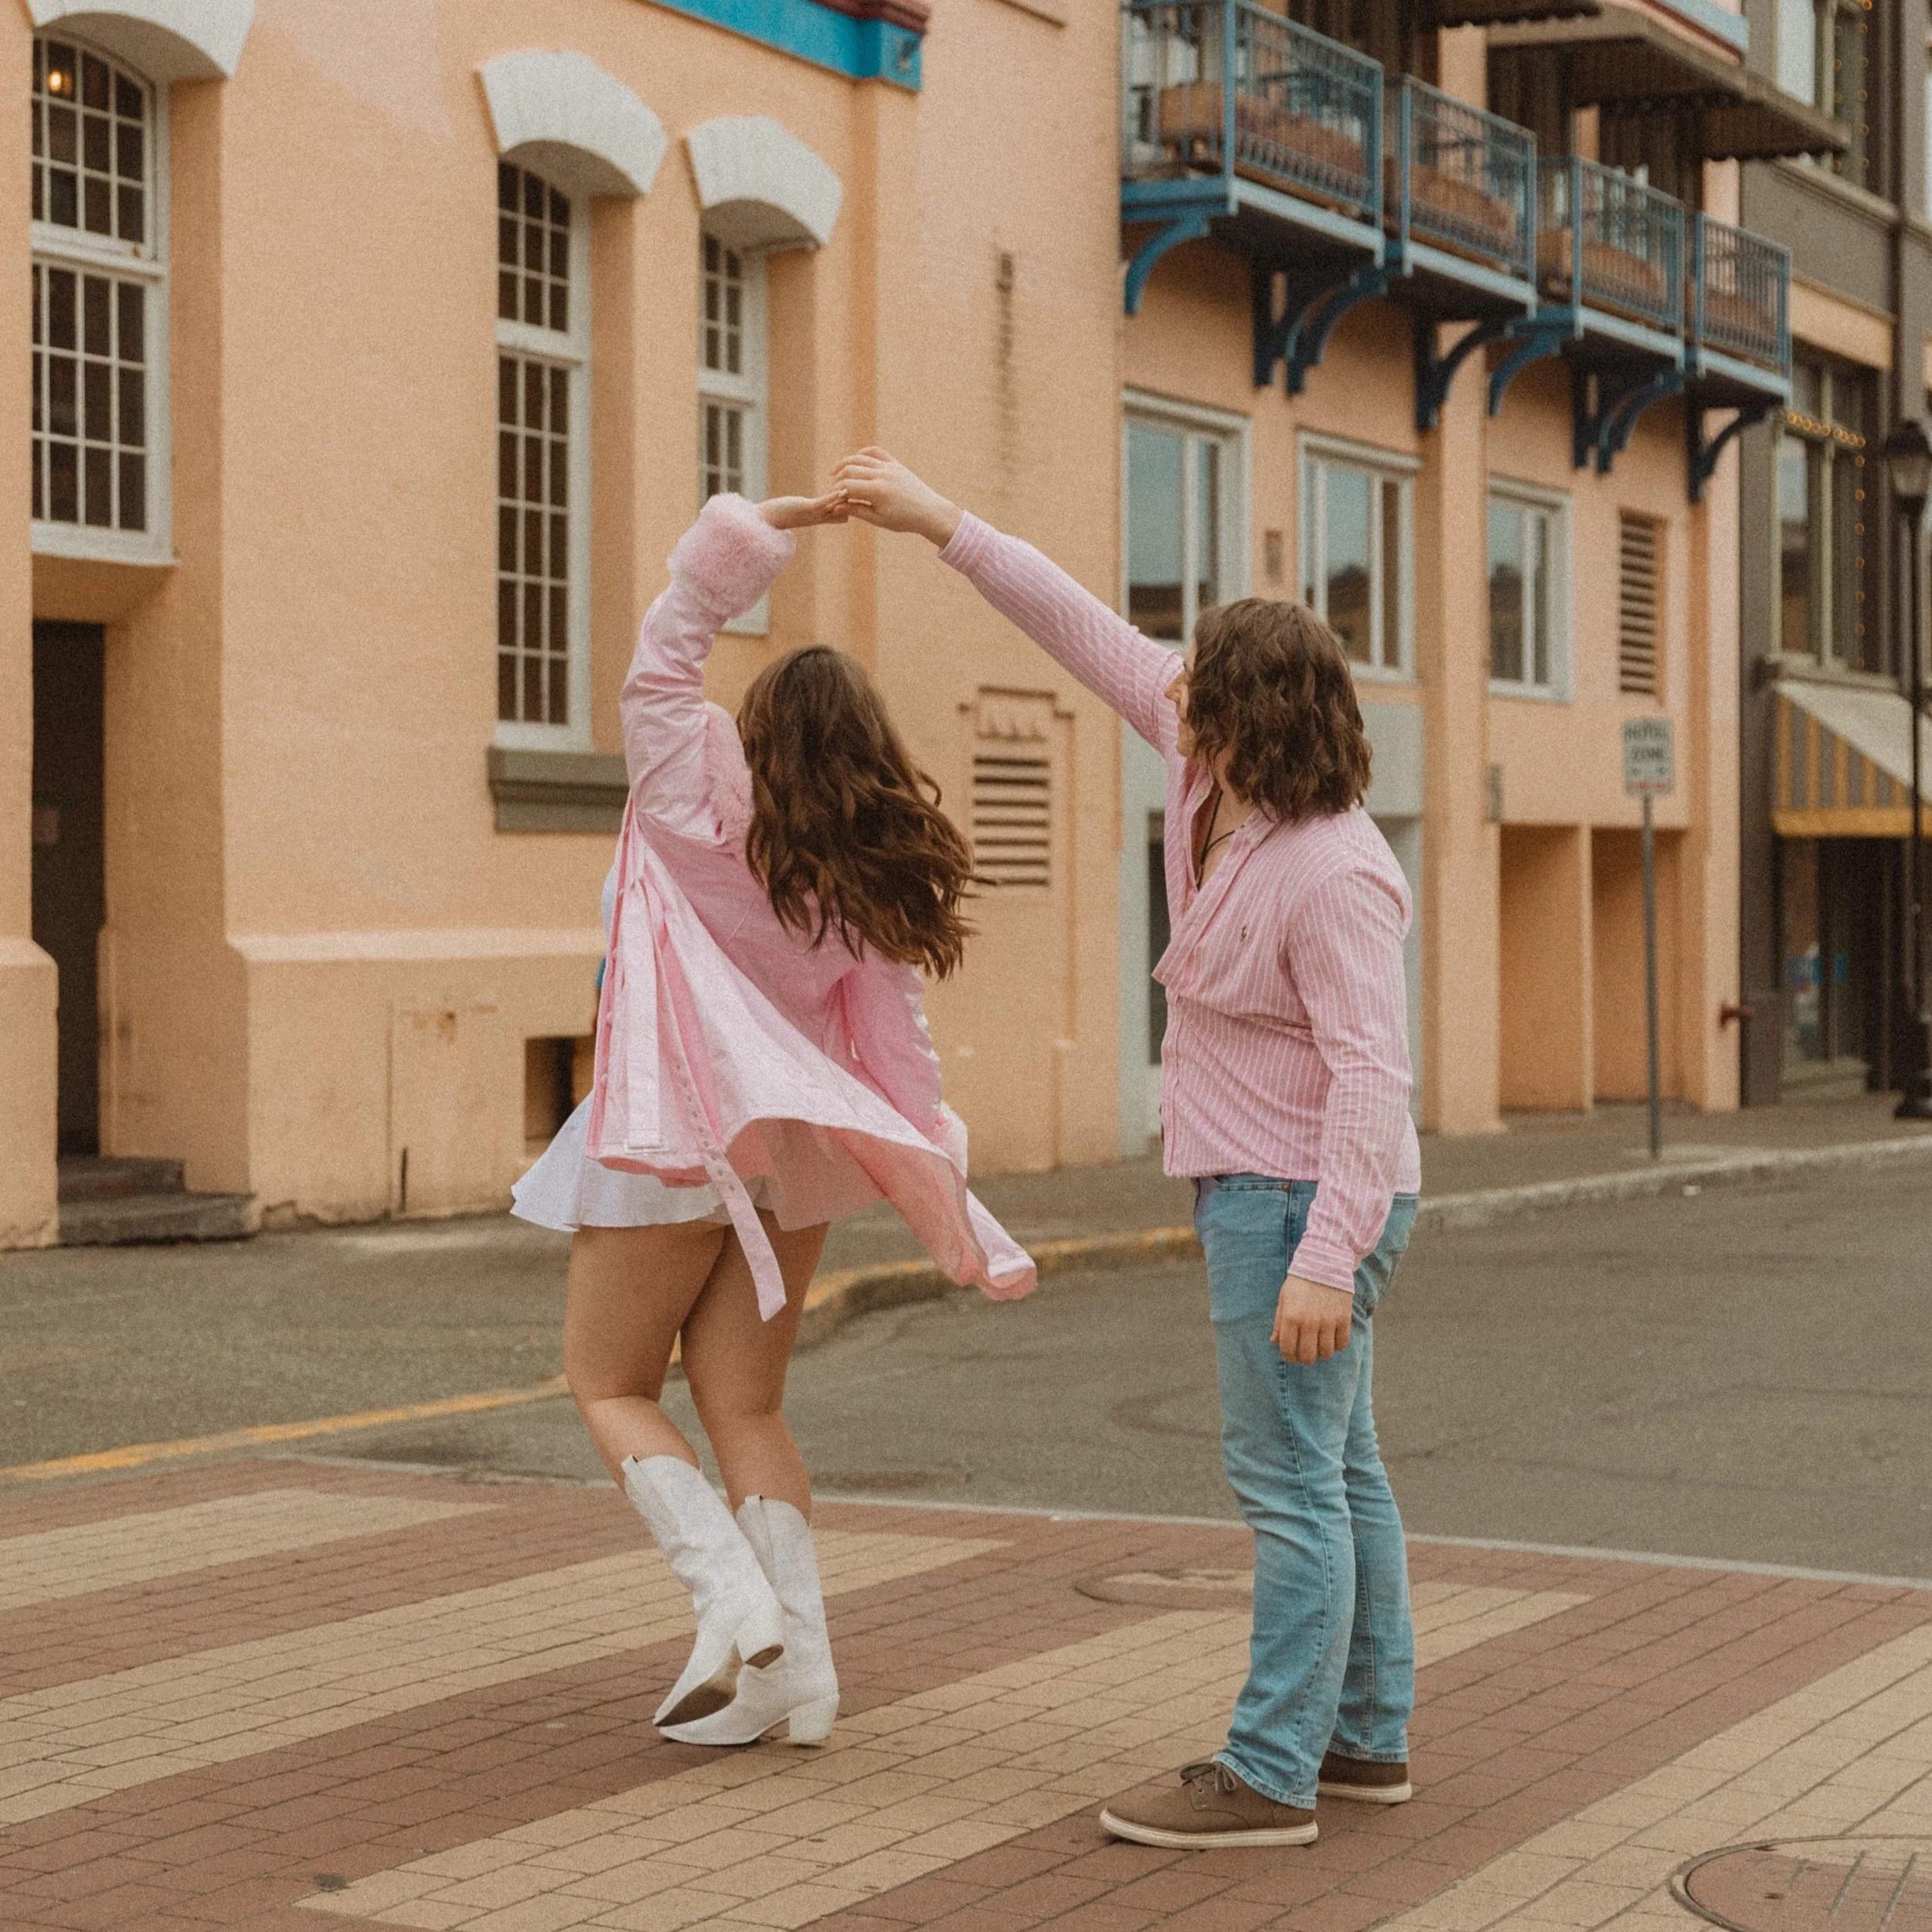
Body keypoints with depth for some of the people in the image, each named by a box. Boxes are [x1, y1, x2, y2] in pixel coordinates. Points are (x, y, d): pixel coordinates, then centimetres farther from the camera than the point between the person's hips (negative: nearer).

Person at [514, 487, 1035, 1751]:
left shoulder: (705, 815, -9)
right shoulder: (874, 888, 2)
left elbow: (661, 663, -7)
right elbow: (901, 1061, -1)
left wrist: (757, 531, -9)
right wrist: (965, 1227, 1)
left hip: (678, 1142, -5)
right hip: (794, 1152, 5)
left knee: (613, 1387, 9)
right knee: (748, 1408, 12)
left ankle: (735, 1602, -10)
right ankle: (800, 1669, 7)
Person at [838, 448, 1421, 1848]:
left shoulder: (1331, 876, -24)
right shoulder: (1220, 767, 1)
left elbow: (1371, 1073, -26)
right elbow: (1095, 639, 7)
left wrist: (1324, 1259, -31)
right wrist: (941, 524, 6)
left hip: (1306, 1196, -10)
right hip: (1266, 1186, 10)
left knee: (1290, 1479, -7)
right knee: (1337, 1472, 14)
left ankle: (1270, 1774, -3)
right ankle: (1369, 1739, 23)